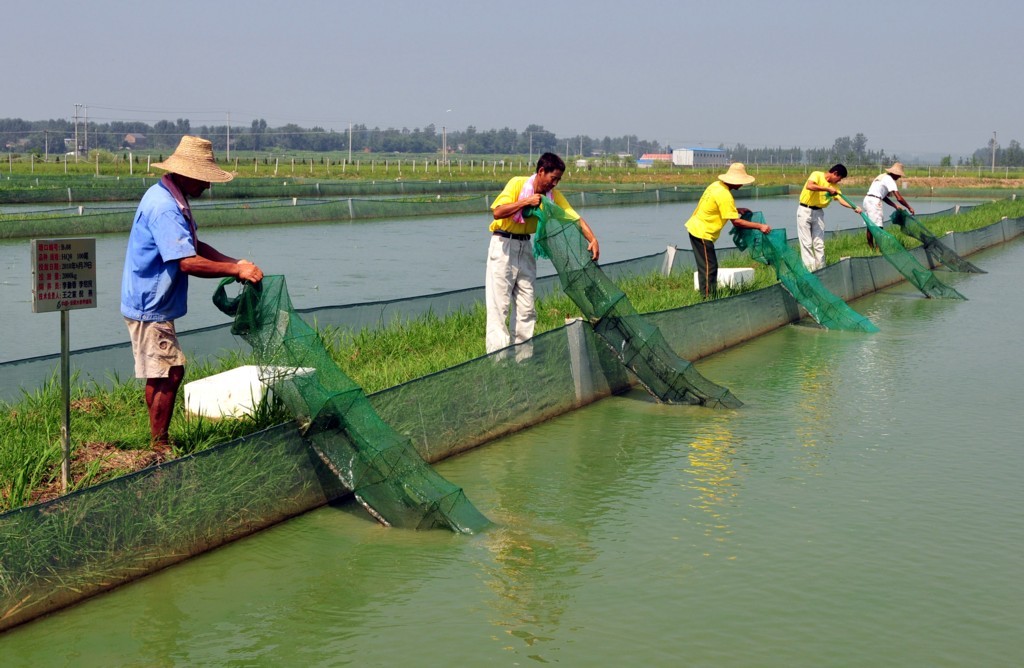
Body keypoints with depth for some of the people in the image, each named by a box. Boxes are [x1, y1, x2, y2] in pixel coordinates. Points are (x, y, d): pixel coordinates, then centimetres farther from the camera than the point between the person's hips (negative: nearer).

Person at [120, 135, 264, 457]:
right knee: (167, 375, -6)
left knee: (162, 375, 15)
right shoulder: (164, 207, -23)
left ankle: (159, 442, 24)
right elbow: (187, 262, -29)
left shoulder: (172, 199, 11)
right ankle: (160, 448, 4)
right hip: (150, 307, -11)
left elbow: (194, 246, 18)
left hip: (152, 305, 11)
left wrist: (234, 262, 4)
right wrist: (236, 270, -23)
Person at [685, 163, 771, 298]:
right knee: (709, 268, -5)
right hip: (702, 233, -9)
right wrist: (759, 226, -18)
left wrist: (738, 210, 10)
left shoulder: (717, 185, 4)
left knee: (707, 266, 14)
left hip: (695, 228, 9)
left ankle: (710, 297, 19)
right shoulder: (724, 195, -23)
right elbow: (736, 221, -21)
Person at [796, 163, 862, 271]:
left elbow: (841, 199, -6)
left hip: (818, 213, 6)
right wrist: (827, 189, -29)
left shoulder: (834, 186, 6)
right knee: (806, 242, -5)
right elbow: (809, 186, -30)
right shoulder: (817, 175, -11)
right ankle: (809, 269, -5)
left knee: (819, 243, 6)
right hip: (805, 210, -6)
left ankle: (820, 269, 11)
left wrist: (854, 207, -23)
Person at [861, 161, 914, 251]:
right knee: (877, 226, -8)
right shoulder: (890, 180, -7)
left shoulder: (883, 176, 21)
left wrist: (895, 206, 19)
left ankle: (870, 248, 19)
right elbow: (899, 198, -12)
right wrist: (909, 208, -2)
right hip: (874, 201, -9)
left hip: (867, 199, 9)